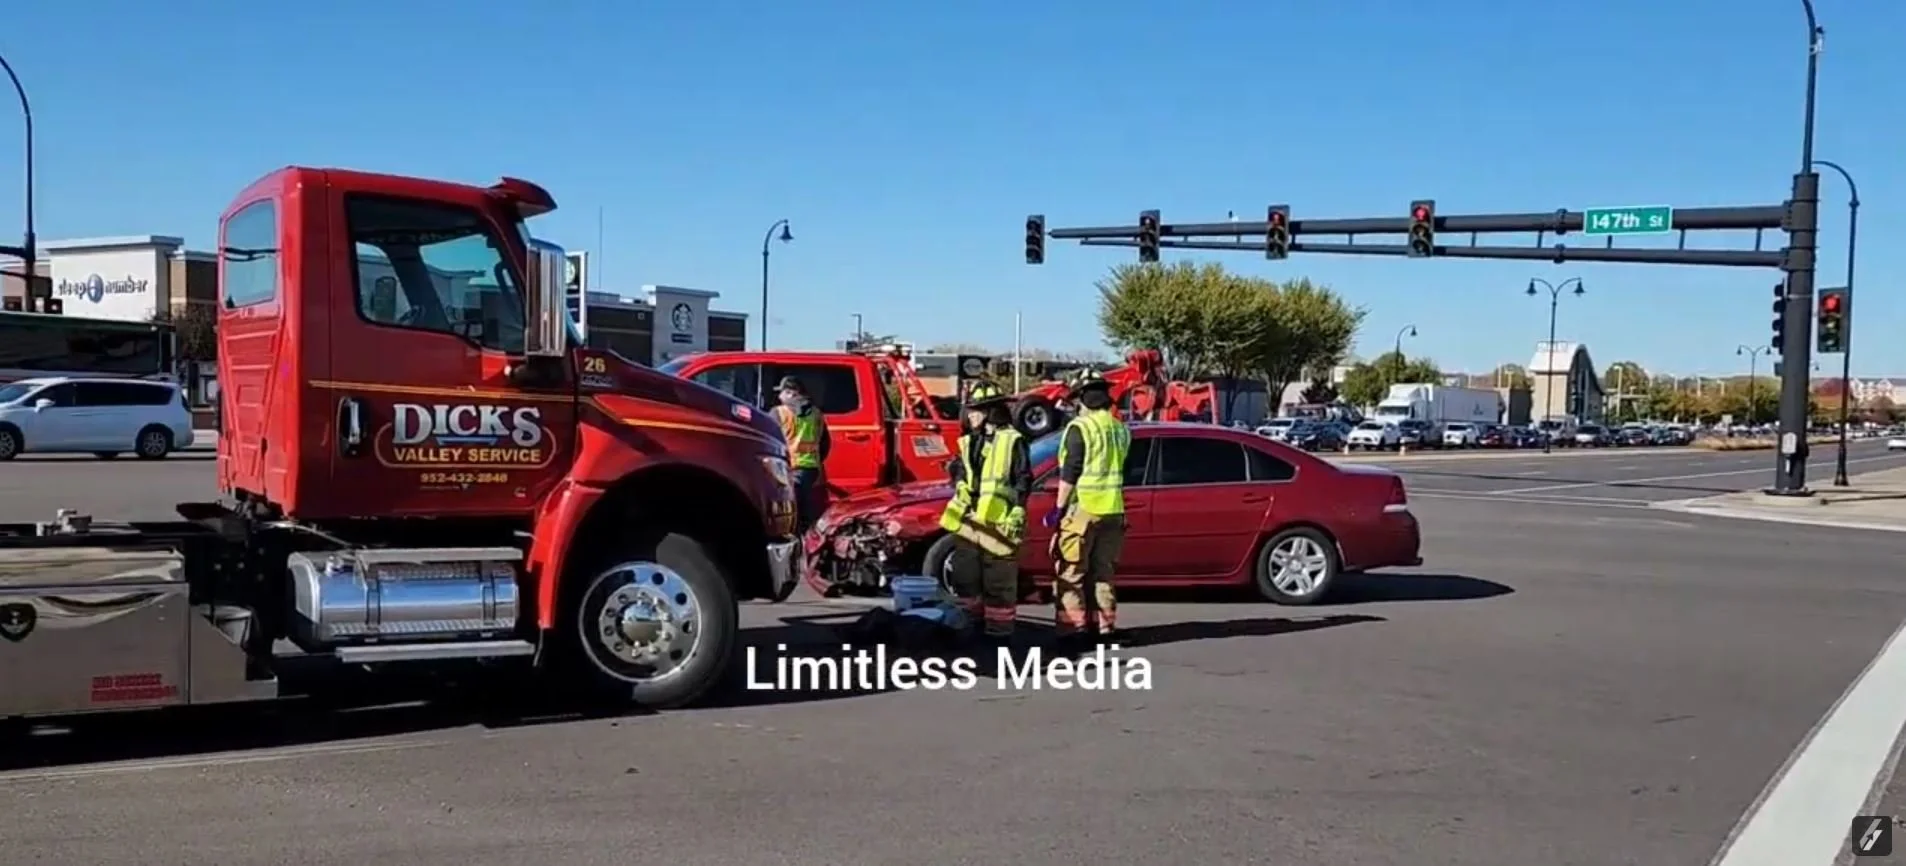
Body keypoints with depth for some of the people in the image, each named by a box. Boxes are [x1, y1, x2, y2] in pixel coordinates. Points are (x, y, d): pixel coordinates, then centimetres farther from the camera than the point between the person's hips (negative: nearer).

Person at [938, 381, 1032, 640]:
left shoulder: (1012, 440, -4)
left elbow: (1023, 479, -6)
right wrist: (960, 484, 4)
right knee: (964, 575, 14)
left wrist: (1018, 511, -14)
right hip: (968, 519, 7)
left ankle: (999, 628, 3)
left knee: (999, 580, -3)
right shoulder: (969, 441, 15)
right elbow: (959, 469, 25)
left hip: (998, 522, -7)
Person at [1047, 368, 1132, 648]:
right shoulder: (1120, 429, 10)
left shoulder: (1080, 427, -11)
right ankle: (1103, 627, 16)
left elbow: (1069, 473, -14)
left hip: (1082, 509, -7)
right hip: (1113, 510, 7)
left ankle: (1074, 629, -2)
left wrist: (1058, 507, -9)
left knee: (1071, 573, 0)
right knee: (1102, 572, 14)